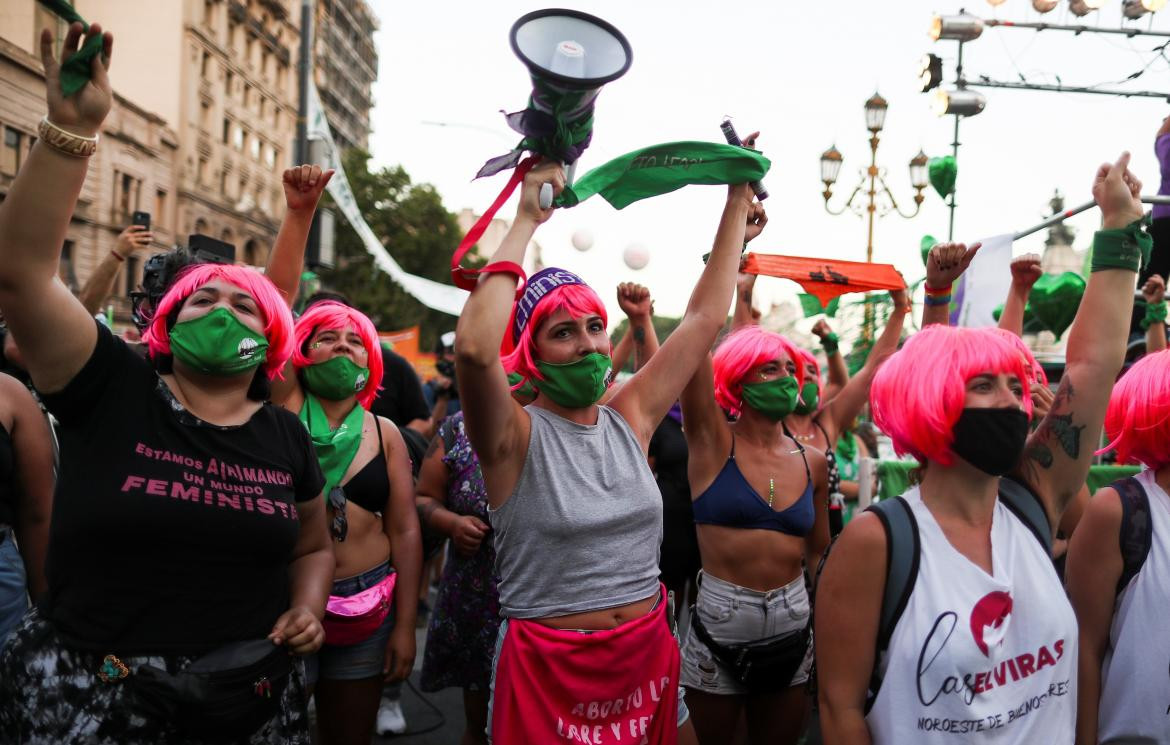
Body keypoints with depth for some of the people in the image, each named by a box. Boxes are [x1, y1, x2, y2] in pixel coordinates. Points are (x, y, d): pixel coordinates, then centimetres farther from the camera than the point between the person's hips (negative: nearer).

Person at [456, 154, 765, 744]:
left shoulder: (630, 419, 1)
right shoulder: (515, 437, -13)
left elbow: (705, 317, 6)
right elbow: (473, 347, -33)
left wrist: (737, 202, 8)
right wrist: (527, 221, -25)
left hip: (649, 657, 5)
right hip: (548, 670, -5)